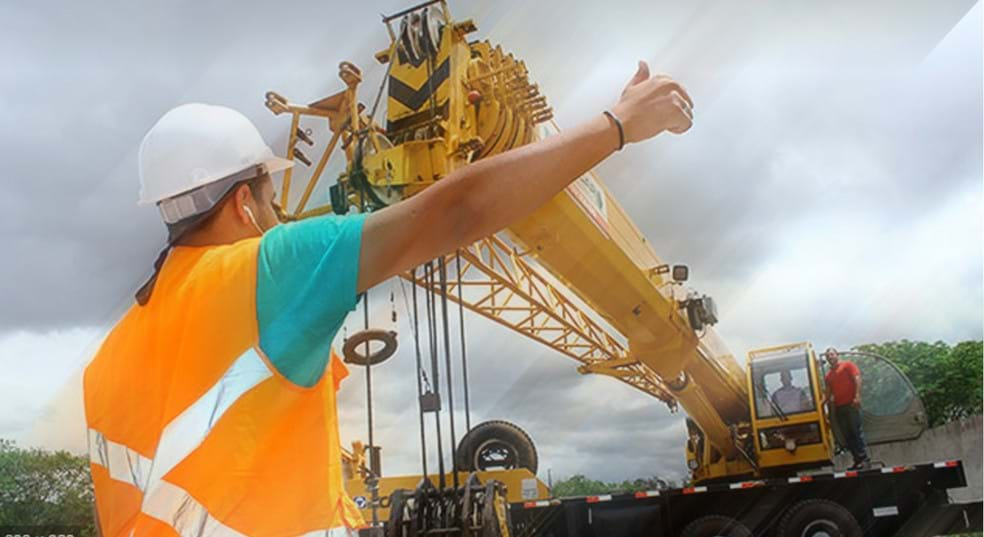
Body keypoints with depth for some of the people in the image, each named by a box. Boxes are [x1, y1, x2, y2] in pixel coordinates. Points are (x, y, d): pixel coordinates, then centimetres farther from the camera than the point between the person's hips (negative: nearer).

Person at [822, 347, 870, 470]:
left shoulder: (847, 365, 4)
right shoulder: (828, 375, 19)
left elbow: (857, 379, -7)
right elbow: (828, 394, 19)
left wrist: (857, 396, -19)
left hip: (851, 404, -6)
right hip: (838, 408, 6)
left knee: (857, 432, -8)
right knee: (847, 435, 5)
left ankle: (864, 459, -8)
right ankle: (857, 460, 8)